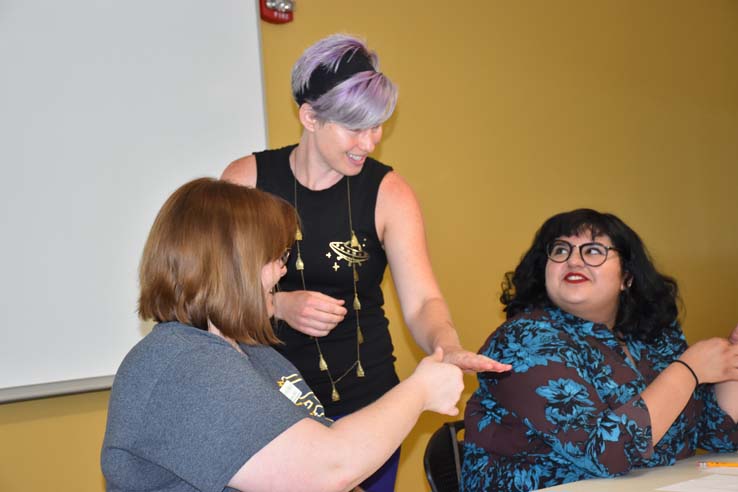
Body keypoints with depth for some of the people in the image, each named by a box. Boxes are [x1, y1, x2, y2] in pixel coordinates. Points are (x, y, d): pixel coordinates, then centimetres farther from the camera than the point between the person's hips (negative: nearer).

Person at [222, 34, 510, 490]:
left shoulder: (388, 193, -7)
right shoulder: (246, 180, -7)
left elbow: (421, 300, -14)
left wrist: (447, 348, -34)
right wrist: (279, 304, -22)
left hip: (367, 401, 1)